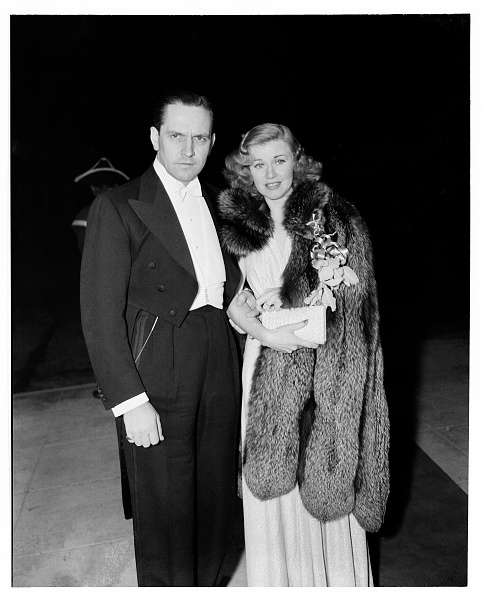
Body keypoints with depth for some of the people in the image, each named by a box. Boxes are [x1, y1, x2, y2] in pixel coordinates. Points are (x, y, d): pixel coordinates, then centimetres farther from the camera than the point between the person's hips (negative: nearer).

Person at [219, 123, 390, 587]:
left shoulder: (334, 218, -2)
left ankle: (338, 577, 32)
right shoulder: (237, 225, 5)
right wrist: (267, 334, -13)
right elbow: (231, 300, 5)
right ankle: (279, 575, 35)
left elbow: (353, 291, -3)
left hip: (326, 366, -2)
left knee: (328, 477, 7)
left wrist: (284, 301, -12)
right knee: (272, 480, 11)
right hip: (267, 361, 2)